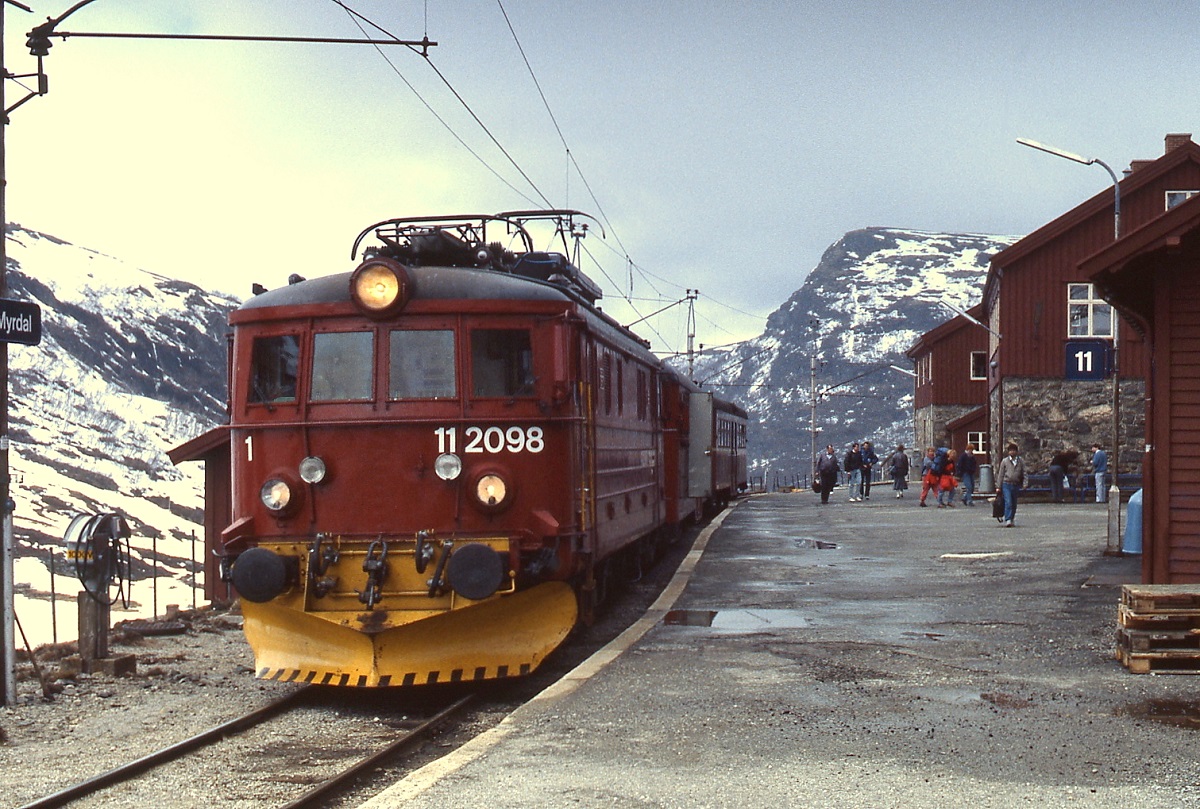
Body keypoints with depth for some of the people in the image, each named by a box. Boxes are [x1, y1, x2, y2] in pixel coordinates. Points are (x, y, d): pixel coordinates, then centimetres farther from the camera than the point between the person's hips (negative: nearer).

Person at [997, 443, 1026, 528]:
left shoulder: (1020, 461, 8)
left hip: (1016, 485, 3)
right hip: (1006, 484, -3)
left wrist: (1024, 484, -5)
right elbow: (1001, 474, 6)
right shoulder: (1005, 461, 3)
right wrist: (999, 486, 4)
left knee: (1014, 504, 9)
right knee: (1008, 503, -14)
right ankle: (1007, 520, -18)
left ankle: (1011, 520, 20)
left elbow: (1024, 473, 8)